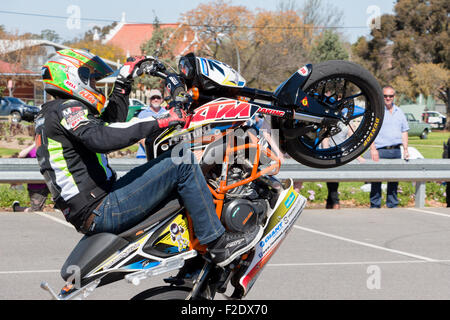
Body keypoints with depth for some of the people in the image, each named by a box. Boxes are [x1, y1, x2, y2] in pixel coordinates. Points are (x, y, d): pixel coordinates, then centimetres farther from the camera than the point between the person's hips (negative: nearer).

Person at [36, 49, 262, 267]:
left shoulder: (50, 115, 21)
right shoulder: (68, 110, -11)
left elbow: (110, 122, 31)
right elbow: (102, 138, -31)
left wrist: (123, 82, 30)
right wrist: (160, 122, -29)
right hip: (102, 212, -11)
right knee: (182, 161, -14)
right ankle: (219, 244, -12)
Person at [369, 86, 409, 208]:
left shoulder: (399, 112, 16)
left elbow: (404, 131, 19)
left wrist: (405, 150, 9)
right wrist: (373, 149, -15)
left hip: (396, 151, 5)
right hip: (381, 151, -5)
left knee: (394, 179, 7)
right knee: (377, 179, -5)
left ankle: (393, 205, 14)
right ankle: (375, 206, 1)